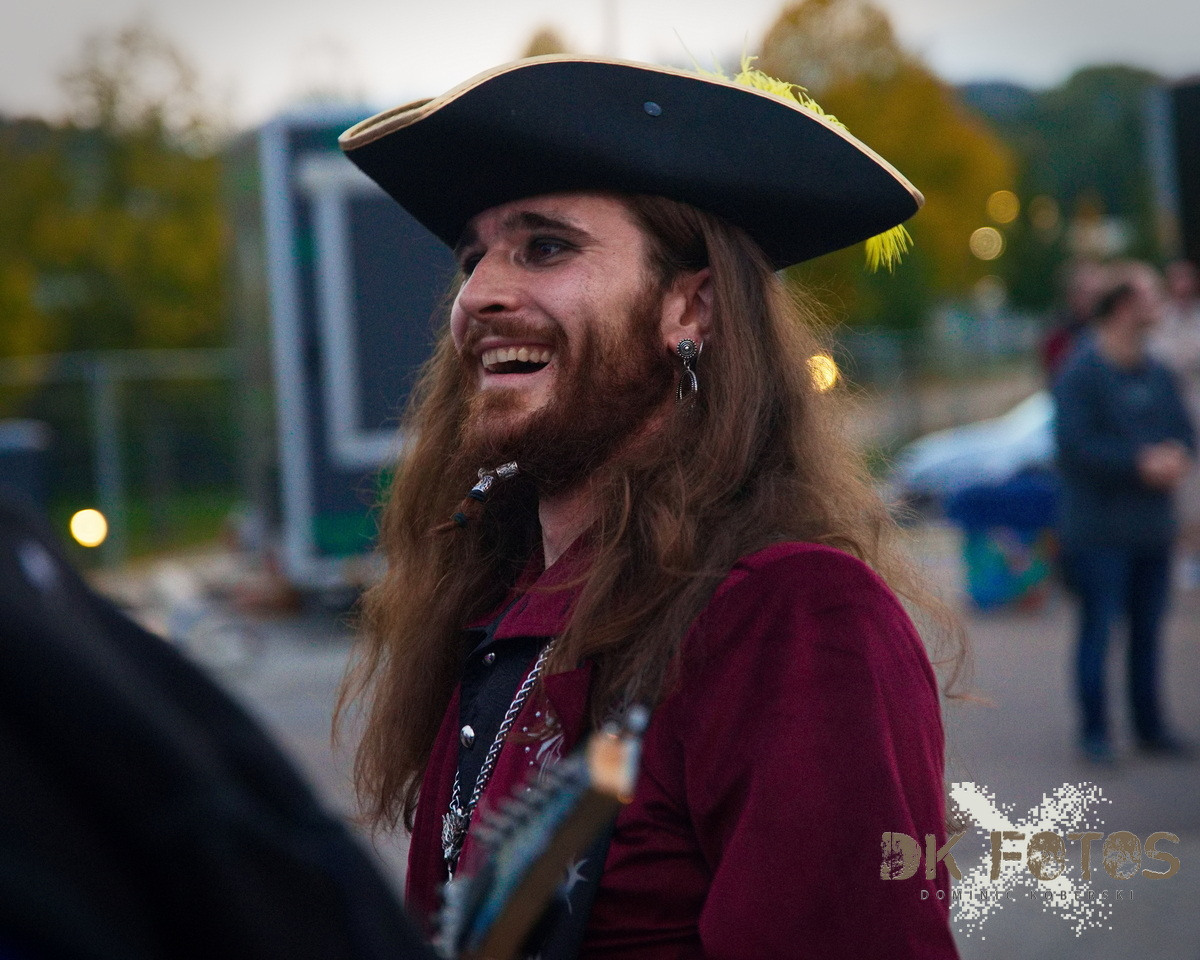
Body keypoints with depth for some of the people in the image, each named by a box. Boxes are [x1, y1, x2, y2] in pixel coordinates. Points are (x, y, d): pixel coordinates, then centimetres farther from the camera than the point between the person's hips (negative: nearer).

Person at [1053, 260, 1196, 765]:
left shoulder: (1158, 374, 10)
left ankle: (1150, 727, 21)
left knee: (1148, 629, 11)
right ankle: (1094, 732, 4)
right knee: (1098, 627, -3)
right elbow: (1075, 444, -19)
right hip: (1099, 529, -6)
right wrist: (1139, 462, -18)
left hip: (1152, 528, 7)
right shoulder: (1080, 373, -12)